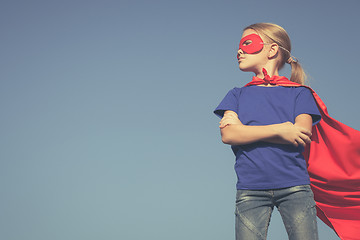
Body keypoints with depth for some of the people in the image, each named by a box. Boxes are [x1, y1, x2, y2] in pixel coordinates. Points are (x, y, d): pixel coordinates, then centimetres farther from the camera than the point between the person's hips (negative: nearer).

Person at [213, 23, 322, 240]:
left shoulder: (299, 92, 12)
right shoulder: (238, 95, 18)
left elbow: (303, 136, -5)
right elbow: (228, 135, -1)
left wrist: (246, 130, -3)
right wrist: (279, 129, -8)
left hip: (294, 186, -1)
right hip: (250, 188, 1)